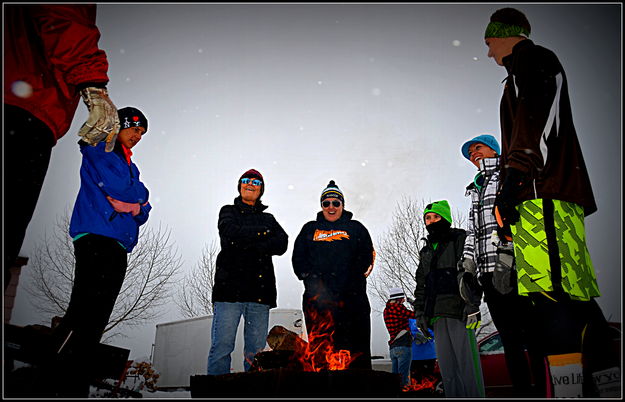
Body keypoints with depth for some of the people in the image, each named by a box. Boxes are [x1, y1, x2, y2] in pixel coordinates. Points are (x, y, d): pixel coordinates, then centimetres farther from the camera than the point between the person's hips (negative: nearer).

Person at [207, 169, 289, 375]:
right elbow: (233, 234, -7)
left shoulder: (268, 219, 23)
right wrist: (263, 234, 1)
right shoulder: (228, 212, 16)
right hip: (230, 286, -3)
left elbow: (282, 244, 3)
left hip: (260, 290, 3)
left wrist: (250, 244, -8)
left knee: (256, 350, 3)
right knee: (222, 346, -8)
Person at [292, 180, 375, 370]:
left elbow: (366, 258, 6)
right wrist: (310, 277, -5)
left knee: (357, 351, -2)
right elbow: (298, 259, 11)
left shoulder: (356, 228, 16)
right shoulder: (310, 229, 19)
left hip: (351, 298, 0)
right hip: (317, 299, 1)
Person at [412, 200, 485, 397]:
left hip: (459, 311, -6)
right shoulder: (426, 252, 24)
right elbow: (421, 286, 25)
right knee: (446, 365, 5)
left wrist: (472, 304, -15)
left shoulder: (461, 240, 6)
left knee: (466, 361, -8)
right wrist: (420, 312, 15)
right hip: (437, 315, 6)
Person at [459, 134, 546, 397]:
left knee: (531, 333, -9)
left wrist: (506, 252, -18)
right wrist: (466, 266, 15)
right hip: (488, 271, 6)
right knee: (509, 337, 4)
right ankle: (523, 391, 7)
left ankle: (545, 390, -5)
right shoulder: (475, 190, 29)